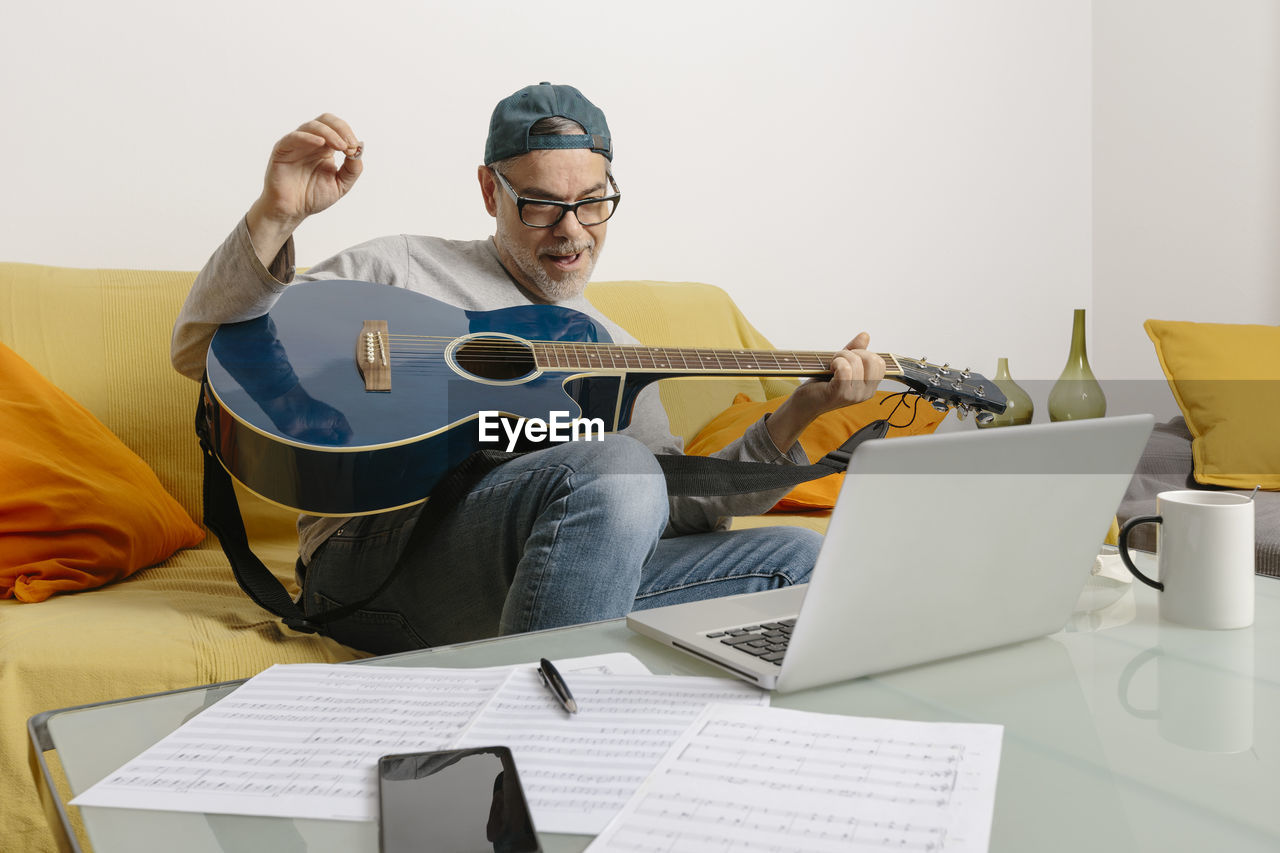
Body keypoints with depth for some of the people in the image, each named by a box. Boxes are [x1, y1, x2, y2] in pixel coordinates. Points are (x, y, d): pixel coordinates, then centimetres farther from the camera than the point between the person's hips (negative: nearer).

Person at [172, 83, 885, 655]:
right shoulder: (404, 270, 11)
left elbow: (680, 511, 18)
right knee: (615, 470, -33)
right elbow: (201, 351, 6)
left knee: (799, 556, -11)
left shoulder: (614, 354, 24)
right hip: (377, 556, -5)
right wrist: (276, 217, -12)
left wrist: (802, 413, 6)